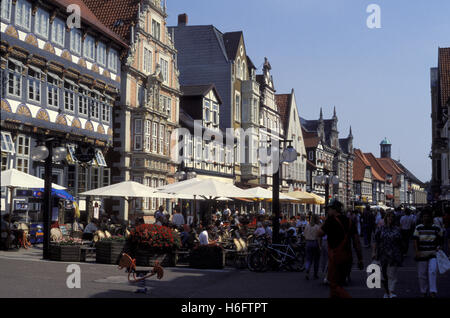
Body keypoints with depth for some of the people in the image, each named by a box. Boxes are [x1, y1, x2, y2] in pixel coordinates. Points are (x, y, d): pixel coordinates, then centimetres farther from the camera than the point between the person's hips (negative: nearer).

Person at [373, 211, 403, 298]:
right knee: (384, 274, 9)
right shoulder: (380, 229, 4)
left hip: (394, 255, -1)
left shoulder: (397, 229, 6)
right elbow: (376, 241, 1)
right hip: (383, 255, 1)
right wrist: (374, 252, -8)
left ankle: (392, 292, -13)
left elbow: (400, 243, 10)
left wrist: (401, 254, 10)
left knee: (392, 274, -8)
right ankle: (386, 292, 22)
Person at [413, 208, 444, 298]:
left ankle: (433, 292, -17)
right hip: (421, 255, 1)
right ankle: (424, 293, 22)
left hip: (433, 255, -1)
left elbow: (439, 241, 14)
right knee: (422, 275, 7)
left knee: (432, 272, -19)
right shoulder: (418, 228, 1)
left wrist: (437, 249, 4)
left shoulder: (437, 228, 3)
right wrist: (417, 251, -13)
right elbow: (415, 241, -1)